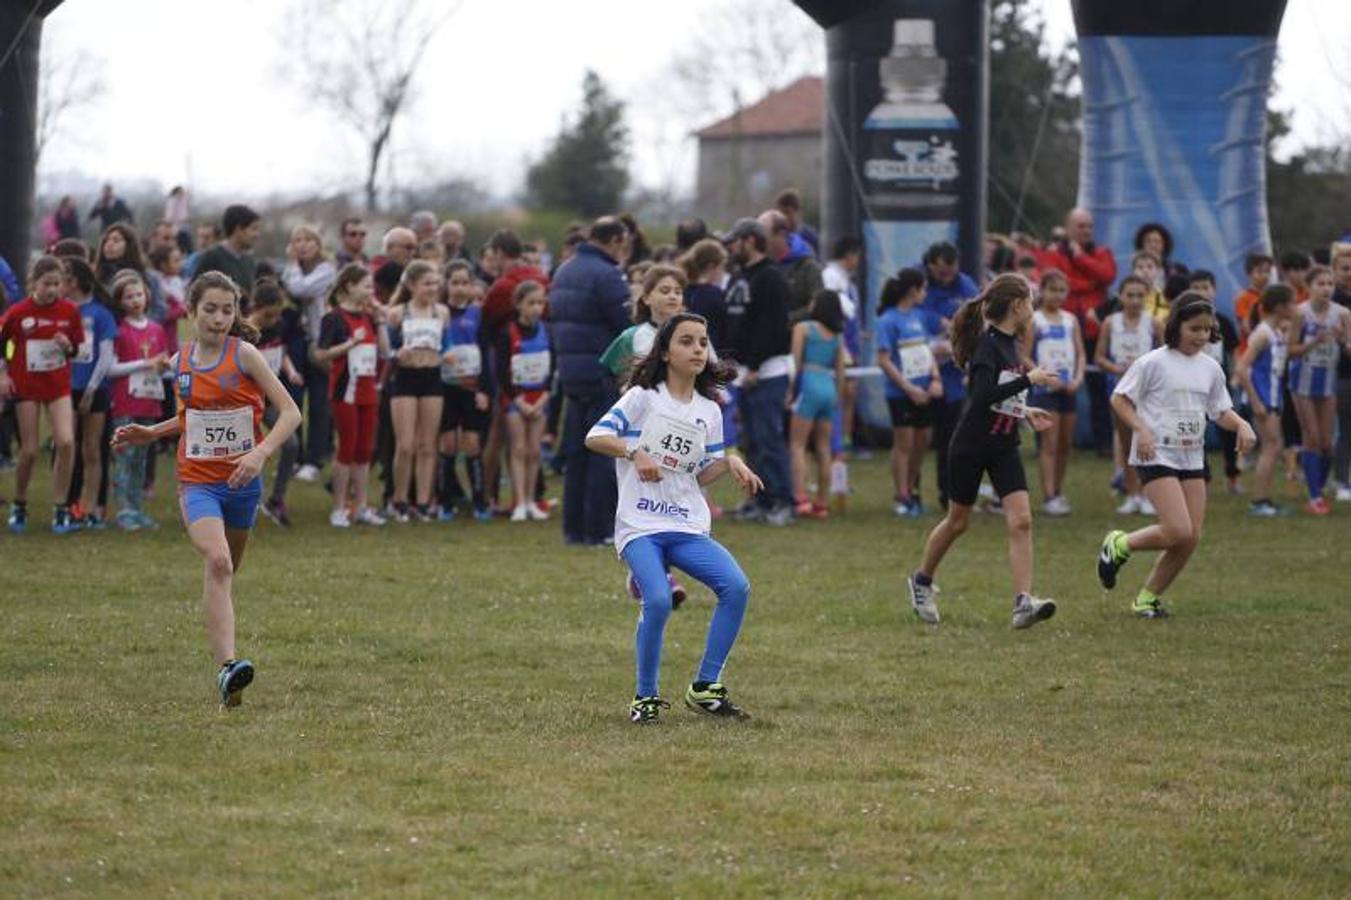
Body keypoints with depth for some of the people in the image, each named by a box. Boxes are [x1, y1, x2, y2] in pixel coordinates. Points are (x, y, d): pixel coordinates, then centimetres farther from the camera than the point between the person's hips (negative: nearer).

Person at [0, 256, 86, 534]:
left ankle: (60, 509, -6)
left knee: (65, 442, -16)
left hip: (58, 385, 1)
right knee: (29, 451, 0)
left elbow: (76, 349, 7)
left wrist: (67, 346, -14)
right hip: (26, 386, -1)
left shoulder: (70, 310, -4)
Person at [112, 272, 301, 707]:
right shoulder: (180, 362, 5)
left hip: (242, 480, 0)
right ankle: (227, 666, -35)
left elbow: (290, 412, -8)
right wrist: (150, 433, 10)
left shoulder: (244, 355, -6)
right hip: (197, 481, 0)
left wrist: (261, 452, -23)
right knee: (217, 561, -23)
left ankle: (221, 655, 40)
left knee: (226, 571, 16)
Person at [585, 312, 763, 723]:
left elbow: (701, 475, 17)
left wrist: (730, 463, -2)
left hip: (688, 527, 5)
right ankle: (645, 697, -8)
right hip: (639, 525, -5)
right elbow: (595, 437, -5)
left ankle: (705, 688, -5)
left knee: (736, 586, -18)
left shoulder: (709, 411, 15)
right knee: (658, 600, -28)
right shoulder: (643, 397, 1)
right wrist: (635, 453, -20)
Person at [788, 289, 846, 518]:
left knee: (797, 445, -5)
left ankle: (801, 498, -18)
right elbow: (840, 370, 14)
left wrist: (790, 390, -4)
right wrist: (838, 398, 19)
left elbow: (795, 362, -6)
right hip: (829, 388, 6)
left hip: (809, 385, -5)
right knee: (824, 449, 10)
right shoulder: (837, 335, 14)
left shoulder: (803, 328, 0)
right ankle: (821, 503, 11)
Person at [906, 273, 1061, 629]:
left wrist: (1025, 410, 12)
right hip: (971, 446, -7)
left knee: (1021, 520, -10)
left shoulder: (1009, 343, 7)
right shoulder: (987, 344, -17)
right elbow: (983, 395, -30)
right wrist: (1029, 379, -27)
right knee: (958, 522, 9)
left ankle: (1023, 603, -16)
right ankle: (922, 580, 34)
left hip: (1004, 447, 7)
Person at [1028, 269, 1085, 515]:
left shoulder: (1070, 320, 10)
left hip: (1068, 389, 5)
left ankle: (1058, 491, 20)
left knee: (1066, 442, 8)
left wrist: (1078, 379, -6)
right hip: (1044, 389, -5)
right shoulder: (1034, 321, -3)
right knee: (1050, 443, -10)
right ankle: (1049, 497, -12)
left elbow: (1080, 354, 10)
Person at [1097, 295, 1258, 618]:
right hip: (1156, 456, -6)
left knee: (1191, 537, 0)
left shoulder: (1210, 369, 9)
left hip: (1193, 458, 6)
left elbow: (1221, 410, 16)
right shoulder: (1153, 363, -9)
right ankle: (1119, 545, 7)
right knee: (1179, 532, -19)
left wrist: (1241, 425, -5)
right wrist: (1141, 429, -18)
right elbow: (1119, 399, -5)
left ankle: (1149, 596, 17)